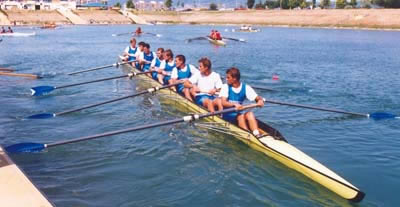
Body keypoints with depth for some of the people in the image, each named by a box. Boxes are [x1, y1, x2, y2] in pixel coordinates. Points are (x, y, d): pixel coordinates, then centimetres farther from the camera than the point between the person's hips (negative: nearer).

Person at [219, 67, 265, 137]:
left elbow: (257, 97, -4)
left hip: (239, 112, 2)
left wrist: (260, 100, -29)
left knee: (250, 114, -26)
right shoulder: (225, 87, -2)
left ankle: (257, 134, -40)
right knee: (240, 116, -30)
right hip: (227, 114, -2)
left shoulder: (246, 88, 2)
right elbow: (223, 102, -16)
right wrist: (234, 104, -34)